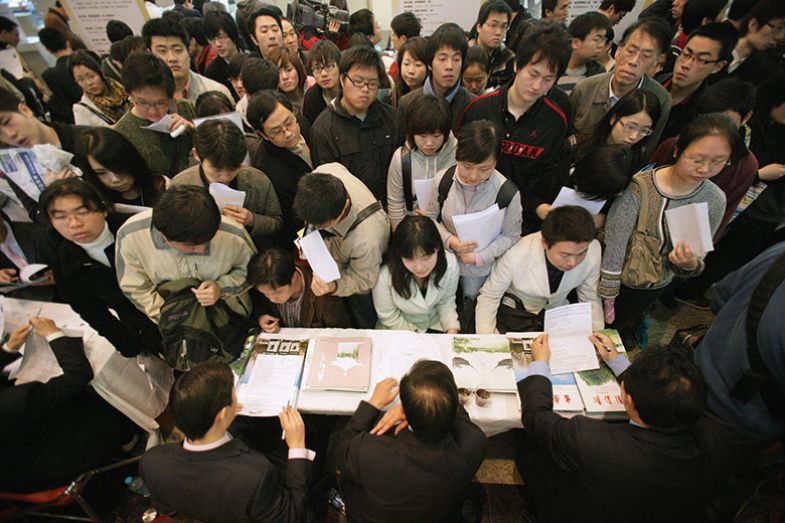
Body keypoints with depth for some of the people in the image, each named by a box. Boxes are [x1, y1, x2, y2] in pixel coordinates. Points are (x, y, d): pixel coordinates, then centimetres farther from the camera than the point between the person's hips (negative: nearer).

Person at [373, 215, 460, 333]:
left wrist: (452, 330, -17)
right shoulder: (385, 277, -30)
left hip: (436, 324, 2)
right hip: (399, 332, -2)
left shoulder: (450, 264, -22)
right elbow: (390, 318, -13)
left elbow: (446, 301, -4)